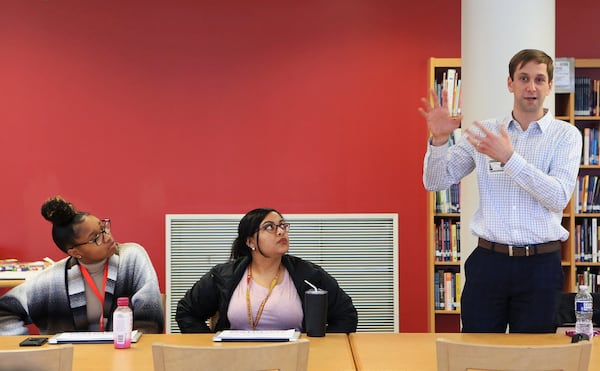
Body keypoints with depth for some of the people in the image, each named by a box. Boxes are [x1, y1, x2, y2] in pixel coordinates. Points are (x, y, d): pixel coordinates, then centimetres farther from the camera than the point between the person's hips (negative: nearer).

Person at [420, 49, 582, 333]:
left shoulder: (566, 135, 1)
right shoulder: (484, 133, 6)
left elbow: (558, 197, -13)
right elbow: (435, 182, 7)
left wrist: (510, 158, -21)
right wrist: (438, 140, -11)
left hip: (540, 264, -1)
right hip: (488, 260, 1)